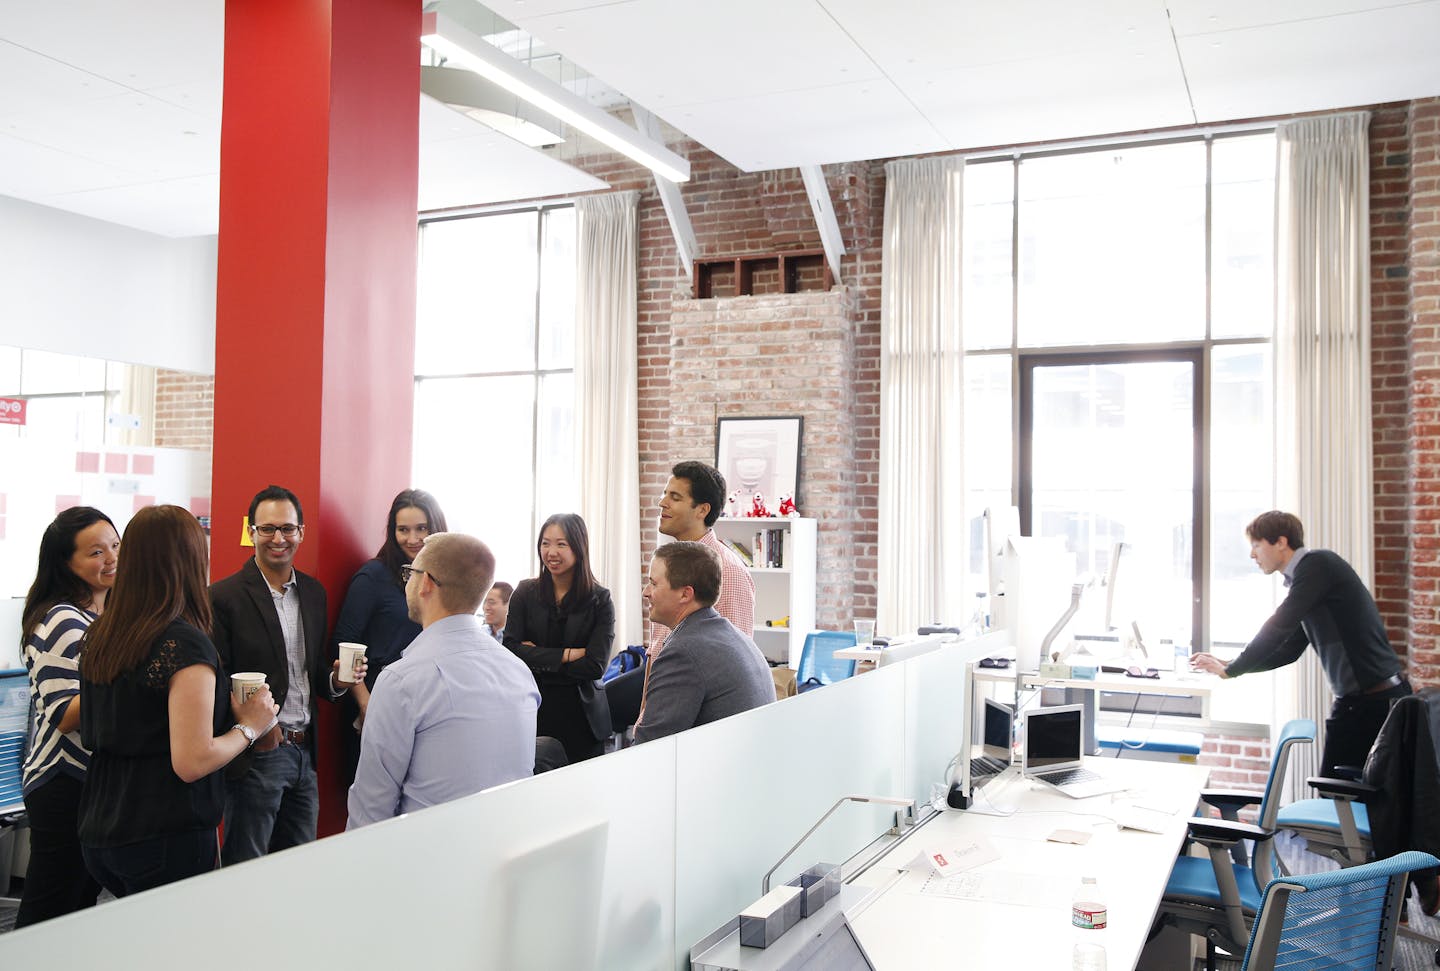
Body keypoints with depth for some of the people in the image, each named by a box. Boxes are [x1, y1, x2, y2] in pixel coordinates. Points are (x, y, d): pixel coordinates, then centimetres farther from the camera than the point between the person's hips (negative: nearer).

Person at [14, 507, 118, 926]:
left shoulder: (106, 618, 11)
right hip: (65, 786, -9)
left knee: (83, 905, 17)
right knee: (46, 919, 2)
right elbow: (63, 716, -22)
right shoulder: (63, 622, -17)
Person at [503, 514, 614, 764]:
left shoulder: (600, 600, -1)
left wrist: (537, 658, -8)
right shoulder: (526, 593, 4)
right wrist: (567, 655, -12)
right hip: (532, 712, 1)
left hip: (580, 716, -1)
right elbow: (510, 650, -7)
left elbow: (595, 665, -9)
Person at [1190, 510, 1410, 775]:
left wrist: (1231, 670, -9)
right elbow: (1288, 651, 19)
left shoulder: (1318, 564, -12)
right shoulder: (1304, 575, 15)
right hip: (1354, 701, 9)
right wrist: (1227, 665, 13)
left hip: (1377, 700, -9)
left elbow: (1279, 627, -18)